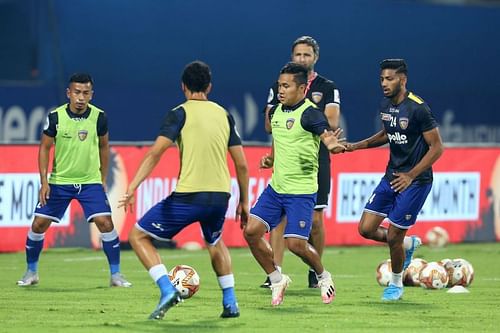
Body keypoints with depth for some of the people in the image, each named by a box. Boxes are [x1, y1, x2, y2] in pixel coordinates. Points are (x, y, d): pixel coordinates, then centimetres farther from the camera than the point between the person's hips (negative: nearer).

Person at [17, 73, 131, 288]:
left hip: (91, 182, 0)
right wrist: (44, 182, -7)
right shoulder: (55, 117, -10)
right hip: (59, 181, 0)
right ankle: (31, 272, 19)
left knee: (105, 222, -14)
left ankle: (116, 274, -2)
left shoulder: (99, 117, -7)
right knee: (39, 224, -2)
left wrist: (103, 178, 11)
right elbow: (44, 148, 0)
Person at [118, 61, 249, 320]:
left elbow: (156, 152, -14)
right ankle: (230, 303, 25)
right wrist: (243, 201, 23)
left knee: (138, 236, 9)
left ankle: (167, 290, -9)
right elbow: (241, 165, 12)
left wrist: (133, 187, -17)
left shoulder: (180, 113, -1)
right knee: (215, 243, 35)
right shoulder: (224, 115, 13)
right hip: (220, 196, 5)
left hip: (188, 196, -5)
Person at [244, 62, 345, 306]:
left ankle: (323, 277, 19)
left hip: (301, 190, -7)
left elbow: (326, 135, -35)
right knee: (251, 231, -4)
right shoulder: (276, 111, 7)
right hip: (276, 186, 7)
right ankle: (277, 280, 14)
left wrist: (333, 145, -57)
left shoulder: (310, 114, -16)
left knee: (296, 244, -11)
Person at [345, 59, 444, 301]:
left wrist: (411, 176, -21)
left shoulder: (418, 108, -19)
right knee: (366, 229, 1)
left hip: (415, 180, -7)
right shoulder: (386, 106, 4)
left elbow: (436, 147, -16)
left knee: (393, 237, -4)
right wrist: (357, 146, 11)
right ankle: (409, 244, 27)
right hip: (391, 176, 7)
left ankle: (396, 283, 21)